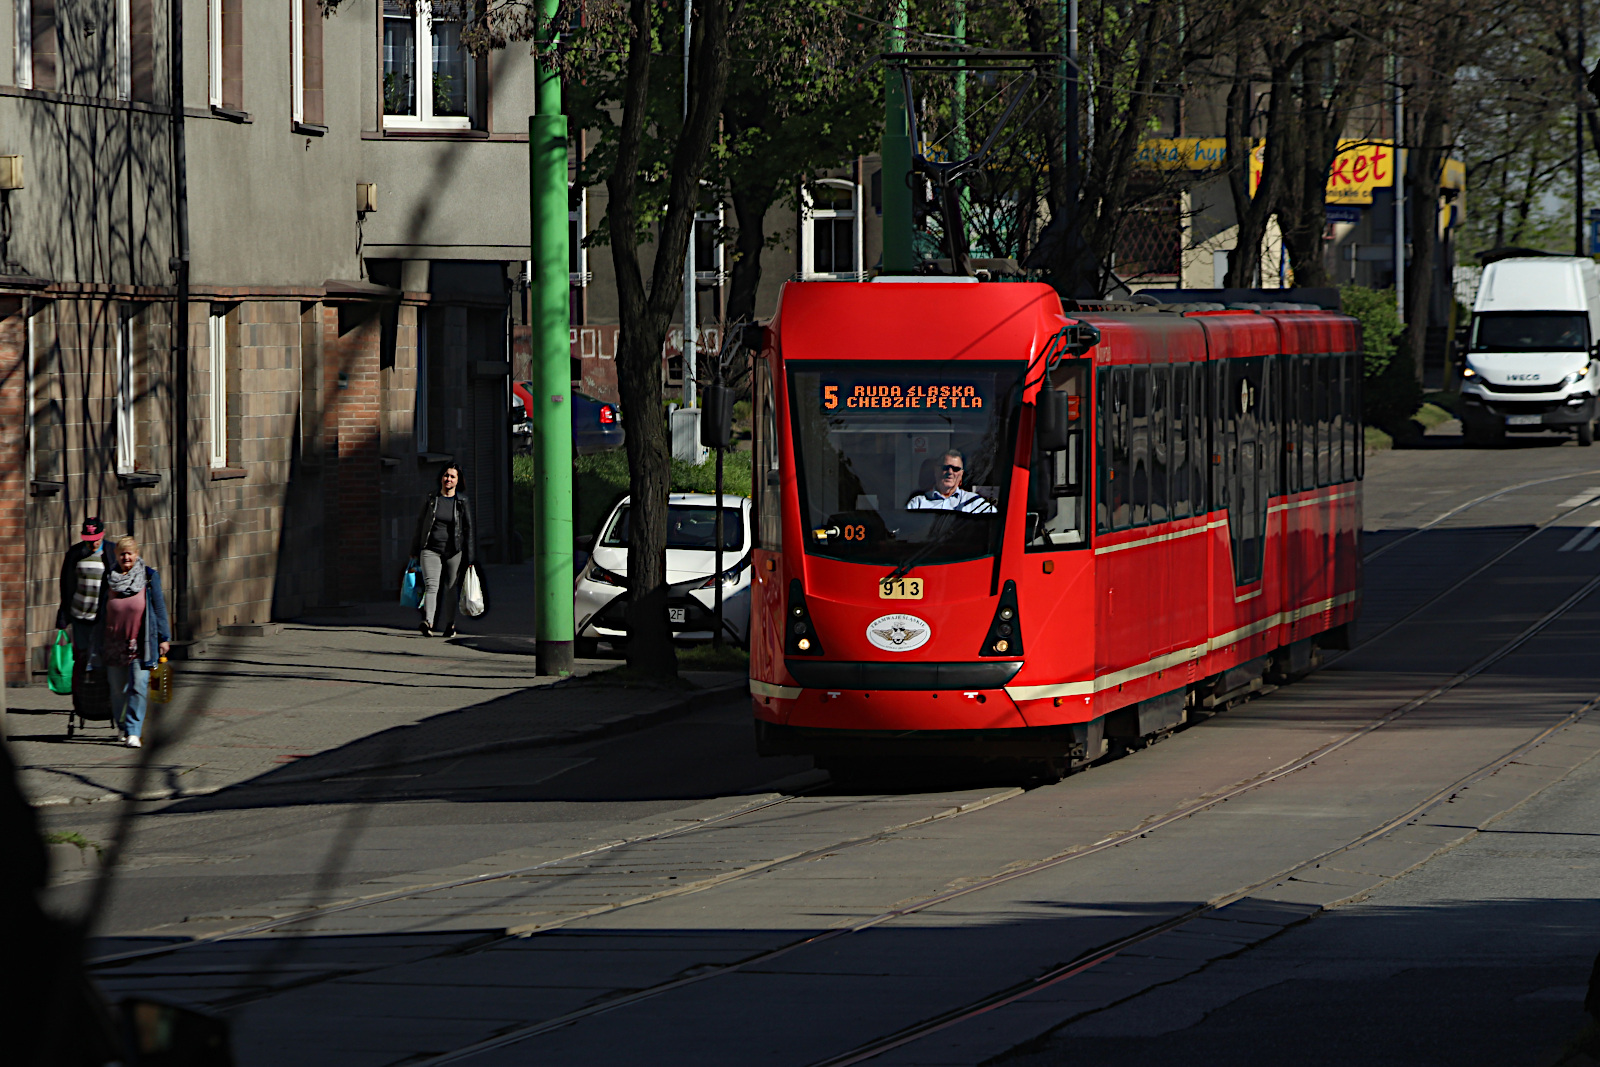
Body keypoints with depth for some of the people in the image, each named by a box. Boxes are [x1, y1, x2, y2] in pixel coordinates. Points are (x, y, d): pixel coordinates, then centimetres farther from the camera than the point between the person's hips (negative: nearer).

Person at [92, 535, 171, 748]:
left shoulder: (149, 577, 1)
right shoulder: (109, 579, 7)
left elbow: (159, 608, 3)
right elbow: (101, 612, 14)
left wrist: (164, 637, 1)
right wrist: (98, 641, 15)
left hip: (140, 643, -3)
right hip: (114, 644, 3)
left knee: (138, 687, -11)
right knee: (117, 689, 8)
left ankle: (133, 731, -9)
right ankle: (123, 727, 28)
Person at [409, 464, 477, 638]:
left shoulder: (463, 502, 3)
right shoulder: (431, 499, 8)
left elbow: (470, 529, 3)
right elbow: (420, 524, 16)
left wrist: (470, 558, -2)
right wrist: (415, 550, 17)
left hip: (454, 552, 0)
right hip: (431, 550, 0)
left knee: (451, 589, 3)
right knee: (431, 585, -16)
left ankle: (448, 626, 17)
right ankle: (428, 623, -32)